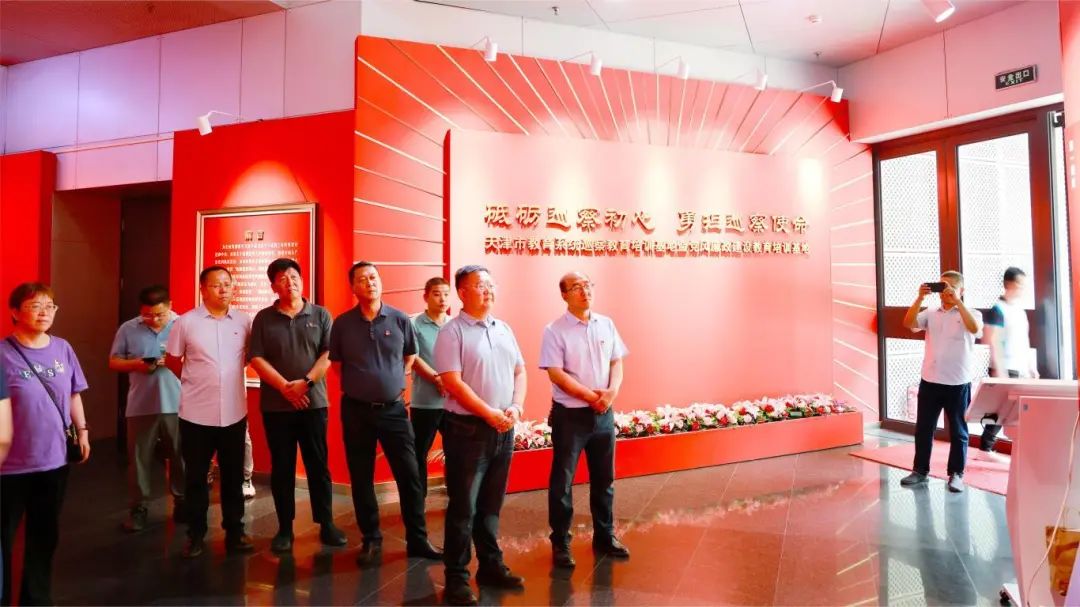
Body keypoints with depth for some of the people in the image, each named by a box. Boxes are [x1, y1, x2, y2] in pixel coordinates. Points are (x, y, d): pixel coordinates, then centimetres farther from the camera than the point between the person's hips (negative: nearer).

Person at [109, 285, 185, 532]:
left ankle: (182, 501, 23)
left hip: (177, 405, -1)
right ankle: (138, 507, 23)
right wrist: (135, 364, -13)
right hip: (141, 405, 1)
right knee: (139, 457, 9)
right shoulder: (128, 329, 3)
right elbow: (114, 362, 7)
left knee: (180, 455, 9)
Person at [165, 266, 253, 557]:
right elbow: (171, 360, 6)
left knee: (233, 476, 12)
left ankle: (234, 531, 24)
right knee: (196, 477, 12)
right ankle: (196, 534, 27)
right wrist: (195, 381, 8)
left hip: (234, 412, 1)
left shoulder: (244, 321, 0)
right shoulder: (186, 322, -5)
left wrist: (235, 371, 8)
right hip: (196, 413, -1)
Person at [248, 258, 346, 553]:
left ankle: (326, 524, 15)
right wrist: (285, 387, -13)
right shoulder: (263, 318, 5)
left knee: (318, 465, 5)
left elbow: (329, 354, -3)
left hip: (314, 403, 0)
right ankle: (284, 528, 19)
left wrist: (305, 382, -14)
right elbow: (256, 359, -3)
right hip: (276, 405, 1)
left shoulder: (320, 315, 4)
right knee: (281, 468, 8)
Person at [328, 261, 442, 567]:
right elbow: (336, 362, 12)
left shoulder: (400, 320, -3)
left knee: (409, 475, 2)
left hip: (393, 408, 0)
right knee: (361, 479, 9)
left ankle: (417, 539, 16)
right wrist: (355, 386, 9)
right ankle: (371, 540, 25)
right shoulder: (342, 323, -2)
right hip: (356, 410, 0)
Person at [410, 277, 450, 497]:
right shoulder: (415, 325, -3)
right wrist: (437, 379, -17)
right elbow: (413, 359, -8)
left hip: (455, 401, 3)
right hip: (425, 401, -3)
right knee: (419, 453, 7)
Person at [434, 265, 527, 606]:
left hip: (504, 429, 6)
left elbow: (519, 372, 12)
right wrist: (490, 414, -16)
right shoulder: (452, 332, -9)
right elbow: (453, 383, -16)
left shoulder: (504, 329, 11)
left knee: (491, 504, 17)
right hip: (468, 428, -6)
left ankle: (491, 566, 31)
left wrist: (515, 407, -5)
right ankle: (456, 578, 17)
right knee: (463, 507, 3)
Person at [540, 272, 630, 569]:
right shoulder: (554, 331, -10)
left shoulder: (606, 324, 6)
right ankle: (560, 544, 21)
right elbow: (556, 374, -15)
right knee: (562, 481, 5)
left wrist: (612, 391, -10)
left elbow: (617, 362, 8)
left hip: (604, 413, 5)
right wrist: (591, 396, -17)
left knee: (604, 478, 16)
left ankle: (605, 537, 33)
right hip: (569, 414, -5)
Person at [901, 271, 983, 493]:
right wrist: (920, 298, -14)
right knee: (923, 428, 9)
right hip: (929, 381, 3)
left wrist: (957, 301, -24)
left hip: (958, 383, -3)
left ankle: (956, 474, 18)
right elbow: (909, 323, -9)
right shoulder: (931, 313, 7)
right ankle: (920, 470, 20)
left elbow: (975, 329, -22)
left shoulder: (971, 313, 0)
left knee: (958, 430, 7)